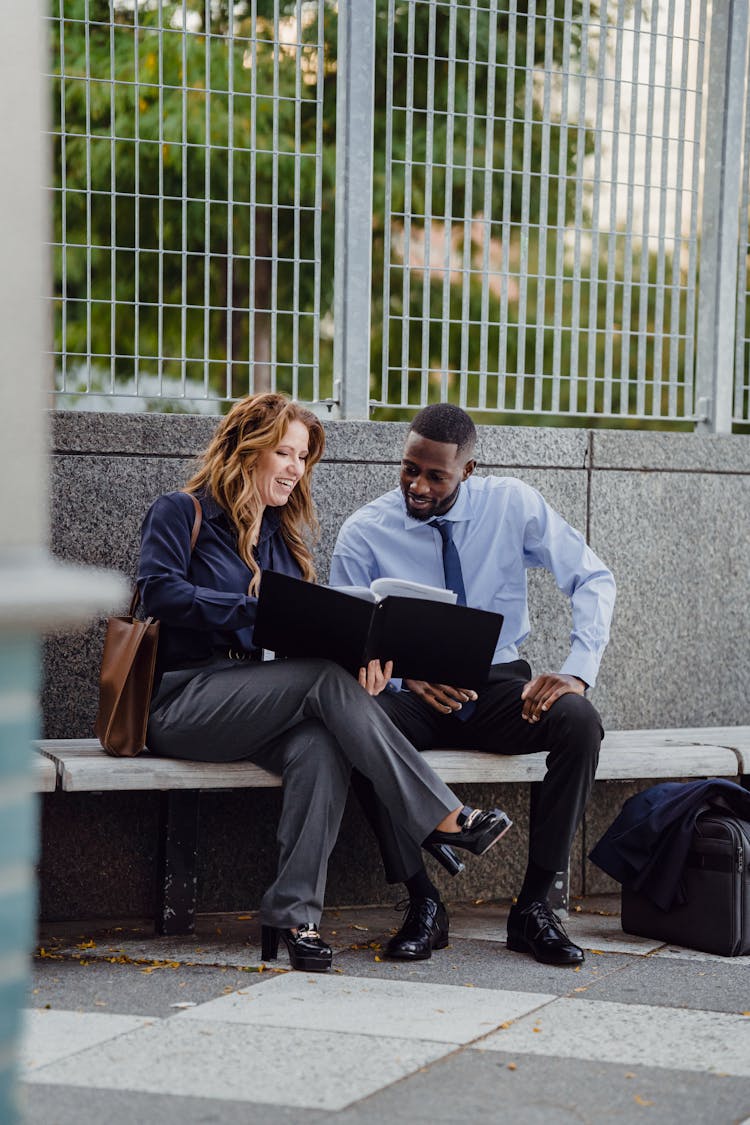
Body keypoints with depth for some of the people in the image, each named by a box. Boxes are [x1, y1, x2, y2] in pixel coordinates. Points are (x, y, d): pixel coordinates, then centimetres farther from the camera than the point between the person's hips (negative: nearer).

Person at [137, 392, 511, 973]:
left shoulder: (284, 534, 21)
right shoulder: (180, 513, 4)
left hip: (258, 703, 5)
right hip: (180, 703, -5)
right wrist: (256, 605, -20)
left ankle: (293, 917, -35)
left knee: (320, 746, -31)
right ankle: (445, 819, -28)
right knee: (327, 683, -29)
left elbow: (311, 622, 10)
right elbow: (160, 592, -13)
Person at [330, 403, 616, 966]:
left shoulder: (513, 505, -2)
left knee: (579, 721, -31)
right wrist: (407, 677, -24)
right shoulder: (365, 533, -4)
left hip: (500, 684, 1)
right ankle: (423, 905, -23)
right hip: (411, 693, -1)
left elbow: (594, 579, -1)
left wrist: (577, 672, -16)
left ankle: (534, 907, -20)